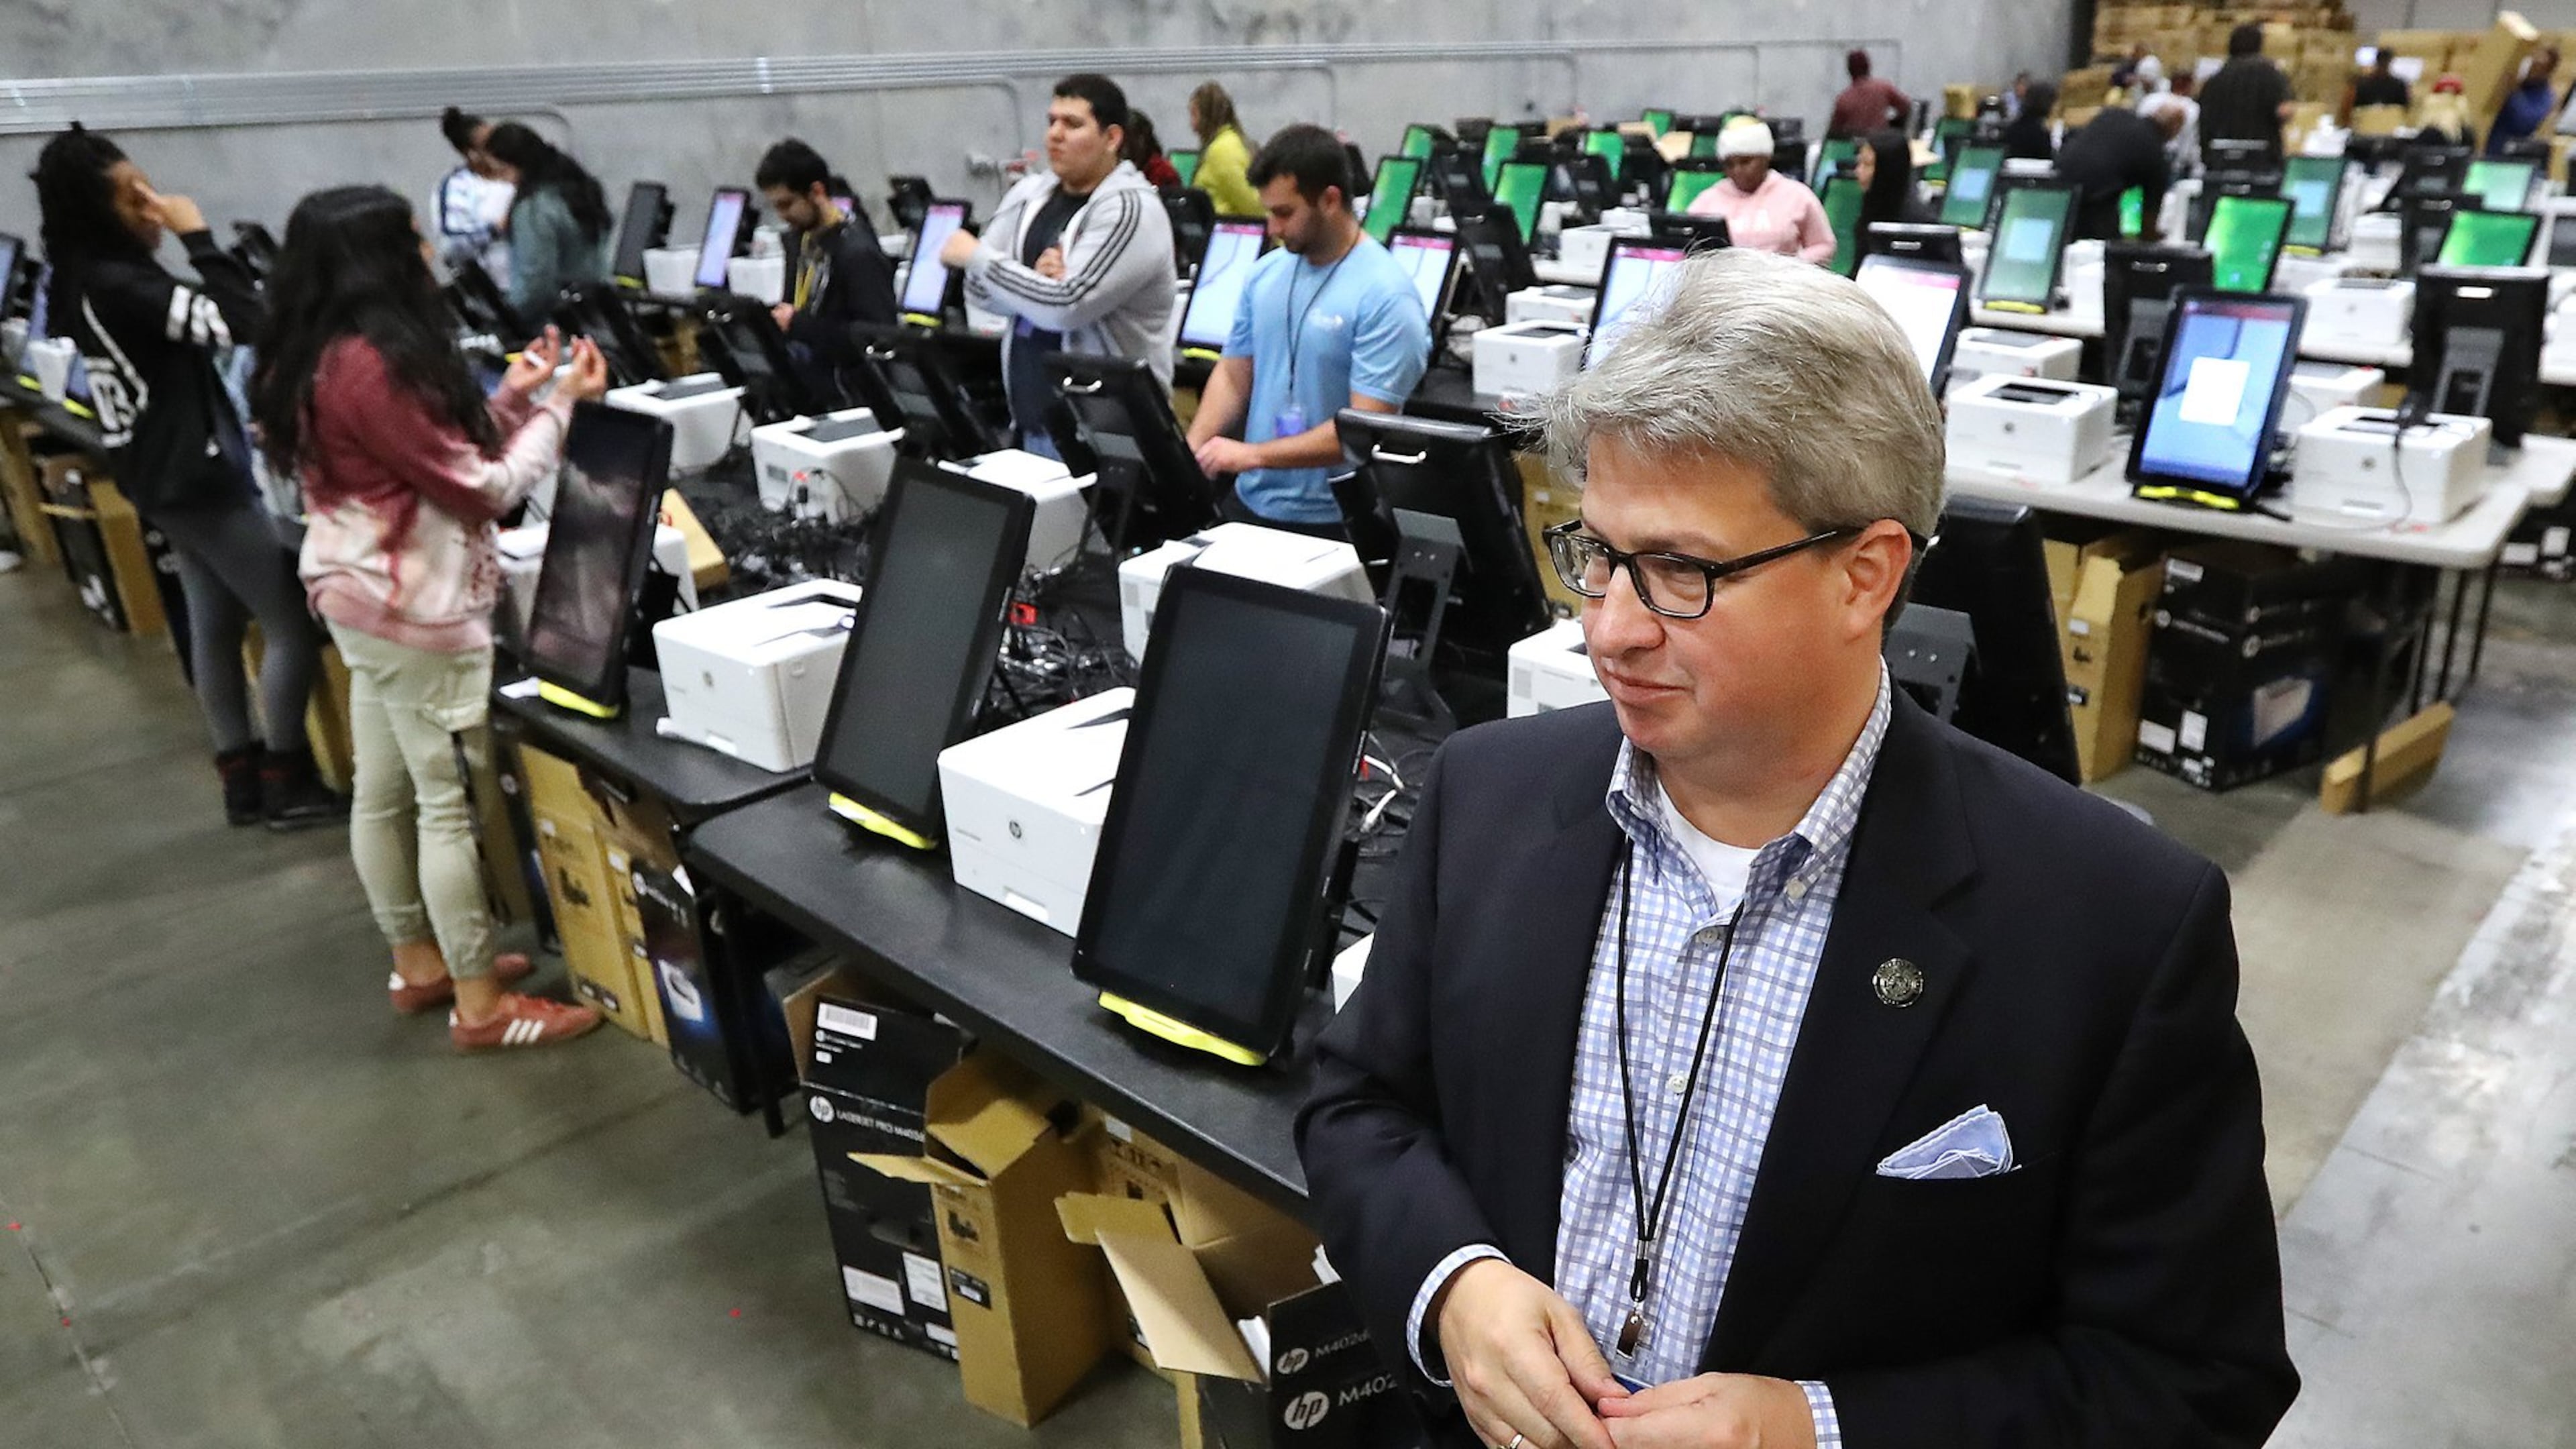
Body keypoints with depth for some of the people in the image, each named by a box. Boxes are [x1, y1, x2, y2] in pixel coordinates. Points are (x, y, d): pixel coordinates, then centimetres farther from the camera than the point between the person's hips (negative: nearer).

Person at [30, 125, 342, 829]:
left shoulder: (88, 278, 9)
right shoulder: (119, 284, -22)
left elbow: (197, 329, 20)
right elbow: (242, 322, -29)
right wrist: (196, 236, -21)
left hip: (168, 473, 10)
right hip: (197, 476, -10)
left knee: (215, 624, 14)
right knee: (294, 624, -5)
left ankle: (242, 779, 21)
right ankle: (287, 785, 3)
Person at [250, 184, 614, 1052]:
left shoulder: (322, 360, 8)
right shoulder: (374, 365, -23)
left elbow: (432, 454, 15)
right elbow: (481, 487, -19)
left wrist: (509, 399, 11)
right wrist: (560, 404, -9)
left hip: (365, 598, 10)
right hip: (415, 610, -10)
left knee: (386, 793, 18)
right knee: (455, 805, -2)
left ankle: (418, 963, 32)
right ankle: (481, 1006, 8)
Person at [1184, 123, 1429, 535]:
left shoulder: (1386, 298, -14)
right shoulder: (1265, 274, 7)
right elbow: (1233, 375, 13)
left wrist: (1253, 455, -19)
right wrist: (1189, 455, -3)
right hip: (1251, 504, 5)